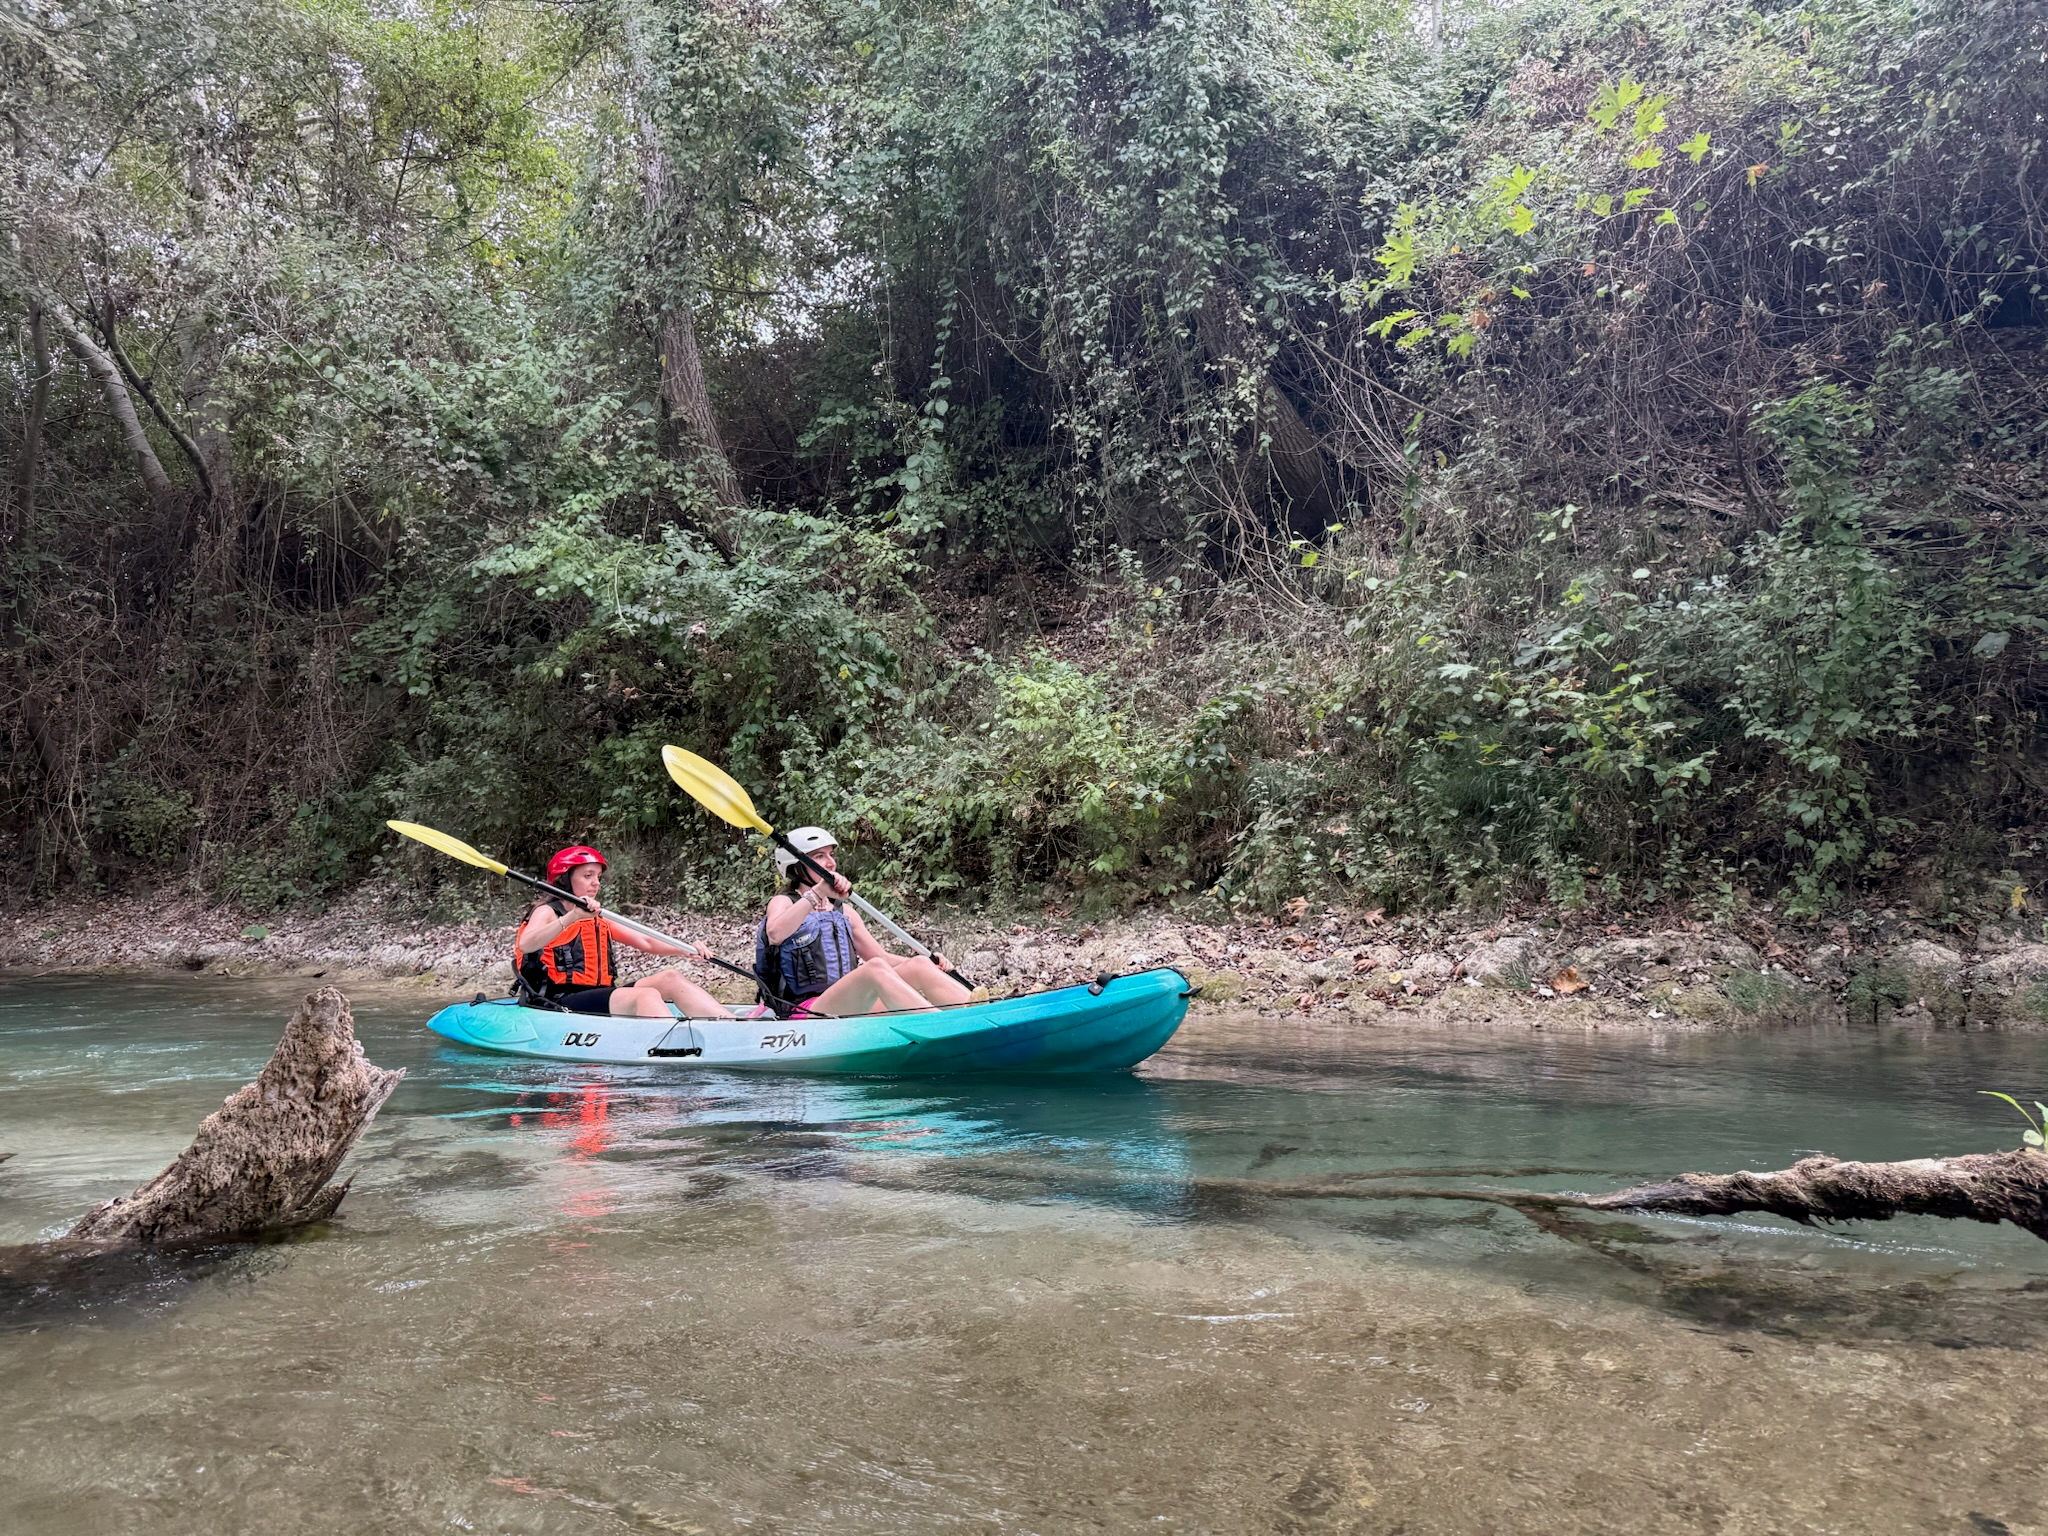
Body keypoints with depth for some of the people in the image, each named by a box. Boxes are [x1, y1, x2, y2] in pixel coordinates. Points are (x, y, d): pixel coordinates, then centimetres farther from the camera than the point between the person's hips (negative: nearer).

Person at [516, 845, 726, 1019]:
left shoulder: (597, 918, 23)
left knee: (671, 978, -11)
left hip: (599, 996, 7)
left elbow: (645, 942, 12)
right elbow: (525, 945, -22)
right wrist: (572, 917, -33)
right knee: (646, 995, -29)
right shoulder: (547, 912, 2)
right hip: (560, 1003, -7)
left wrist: (688, 949, -5)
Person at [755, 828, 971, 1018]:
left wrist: (929, 965, 2)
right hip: (806, 1011, -6)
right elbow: (775, 934, -17)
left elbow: (880, 956, 19)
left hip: (853, 1009, 6)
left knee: (918, 965, -17)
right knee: (875, 967, -33)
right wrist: (816, 893, -22)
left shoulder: (845, 914, 24)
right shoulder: (783, 903, 7)